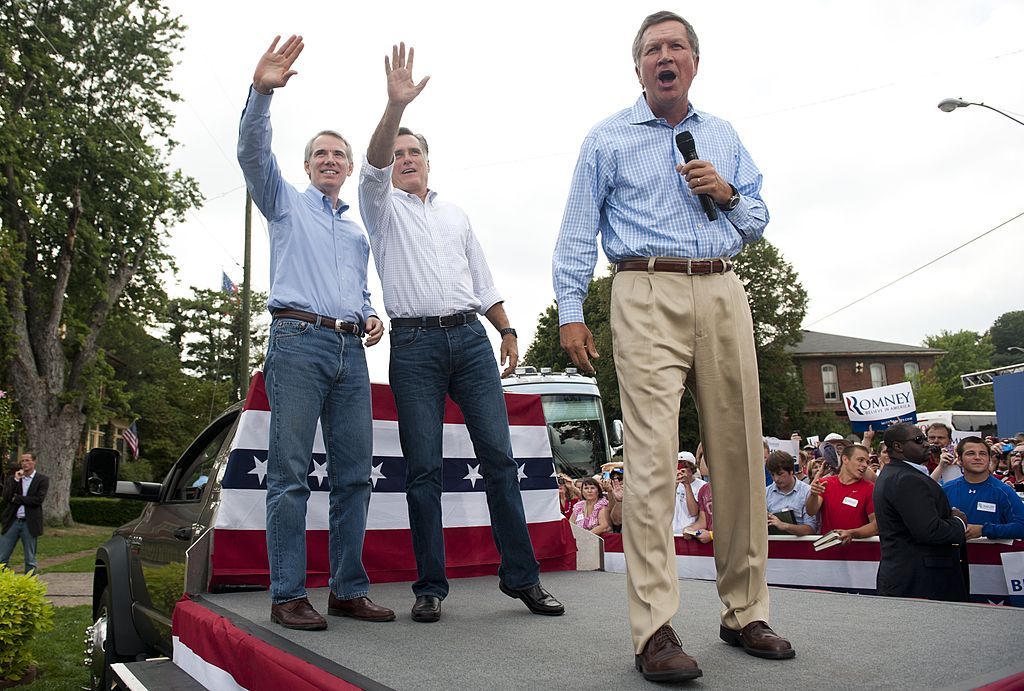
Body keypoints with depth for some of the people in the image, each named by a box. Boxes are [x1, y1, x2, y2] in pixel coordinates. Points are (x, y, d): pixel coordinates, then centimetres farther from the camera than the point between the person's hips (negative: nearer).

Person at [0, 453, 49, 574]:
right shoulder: (12, 478, 9)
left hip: (29, 523, -3)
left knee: (30, 560, 5)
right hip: (12, 522, 3)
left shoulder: (42, 480, -1)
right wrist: (16, 480, -10)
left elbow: (38, 499, -13)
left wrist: (16, 498, -8)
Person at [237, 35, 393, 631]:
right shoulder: (286, 204, 14)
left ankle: (349, 589, 8)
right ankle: (289, 595, -4)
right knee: (291, 472, -8)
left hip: (351, 351, 5)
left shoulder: (358, 233, 29)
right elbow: (254, 153, -3)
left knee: (355, 474, 1)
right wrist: (263, 91, -18)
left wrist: (371, 318, 9)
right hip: (300, 340, -5)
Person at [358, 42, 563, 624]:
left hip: (470, 337, 3)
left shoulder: (457, 215, 24)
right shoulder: (382, 205, 13)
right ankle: (431, 587, 4)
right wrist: (396, 106, -24)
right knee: (424, 468, -3)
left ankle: (522, 575, 4)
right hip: (415, 342, -3)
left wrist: (507, 331, 10)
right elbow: (375, 164, -9)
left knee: (499, 455, -3)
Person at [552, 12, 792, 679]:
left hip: (722, 294, 4)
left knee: (740, 452, 3)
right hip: (648, 297, -4)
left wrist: (726, 194, 2)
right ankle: (655, 630, -11)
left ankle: (745, 612, 15)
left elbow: (757, 222, 23)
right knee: (652, 457, -13)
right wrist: (571, 311, -3)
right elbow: (579, 231, 8)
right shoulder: (608, 138, 12)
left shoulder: (723, 136, 22)